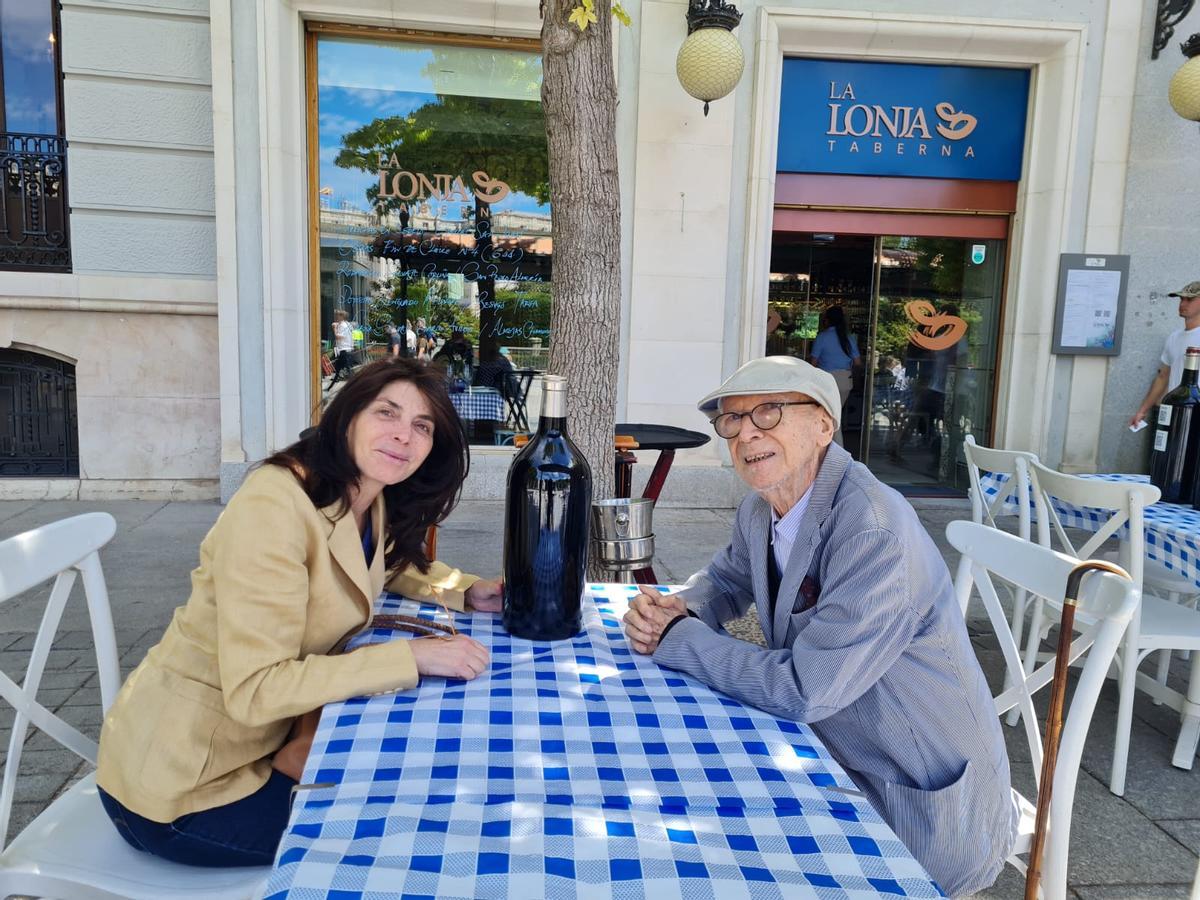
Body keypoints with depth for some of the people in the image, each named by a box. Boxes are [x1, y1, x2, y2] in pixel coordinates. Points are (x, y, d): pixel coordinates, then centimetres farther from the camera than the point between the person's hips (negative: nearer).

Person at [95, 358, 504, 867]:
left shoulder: (373, 498, -3)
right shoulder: (274, 507, -27)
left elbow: (392, 564, 18)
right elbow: (255, 689, -29)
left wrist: (468, 591, -1)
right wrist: (413, 655, -31)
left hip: (270, 731, 8)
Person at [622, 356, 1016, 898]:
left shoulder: (876, 533, -29)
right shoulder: (761, 509, -3)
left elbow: (802, 691, -31)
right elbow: (725, 580, 15)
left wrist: (676, 639, -19)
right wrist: (674, 611, -8)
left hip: (925, 808, -7)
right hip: (837, 764, 7)